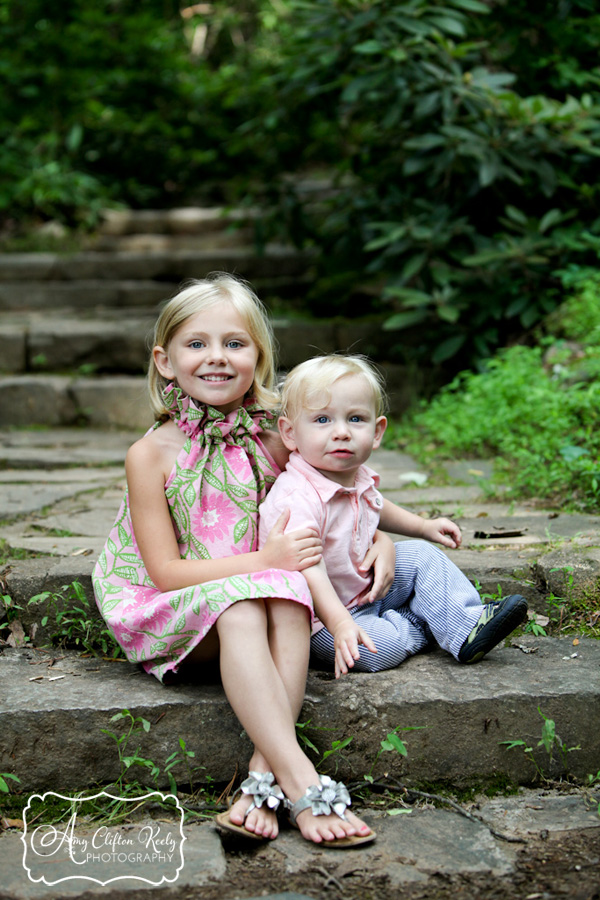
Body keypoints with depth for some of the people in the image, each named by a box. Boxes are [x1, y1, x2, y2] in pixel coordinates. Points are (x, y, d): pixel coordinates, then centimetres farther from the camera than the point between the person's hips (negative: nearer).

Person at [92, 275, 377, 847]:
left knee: (289, 592, -30)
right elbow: (166, 571, -13)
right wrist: (263, 560, -22)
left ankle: (264, 775, -36)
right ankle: (302, 783, -40)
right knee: (239, 604, -35)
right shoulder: (151, 455, -9)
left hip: (256, 593, 3)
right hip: (166, 613, -3)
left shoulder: (272, 441, 1)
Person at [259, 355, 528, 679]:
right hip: (320, 616, -9)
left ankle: (467, 626, 4)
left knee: (420, 555, 7)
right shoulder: (298, 499, -33)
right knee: (379, 649, -28)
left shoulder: (358, 478, -3)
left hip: (364, 589, 9)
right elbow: (308, 570, -40)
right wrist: (341, 625, -48)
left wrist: (423, 526, 25)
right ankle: (416, 625, 2)